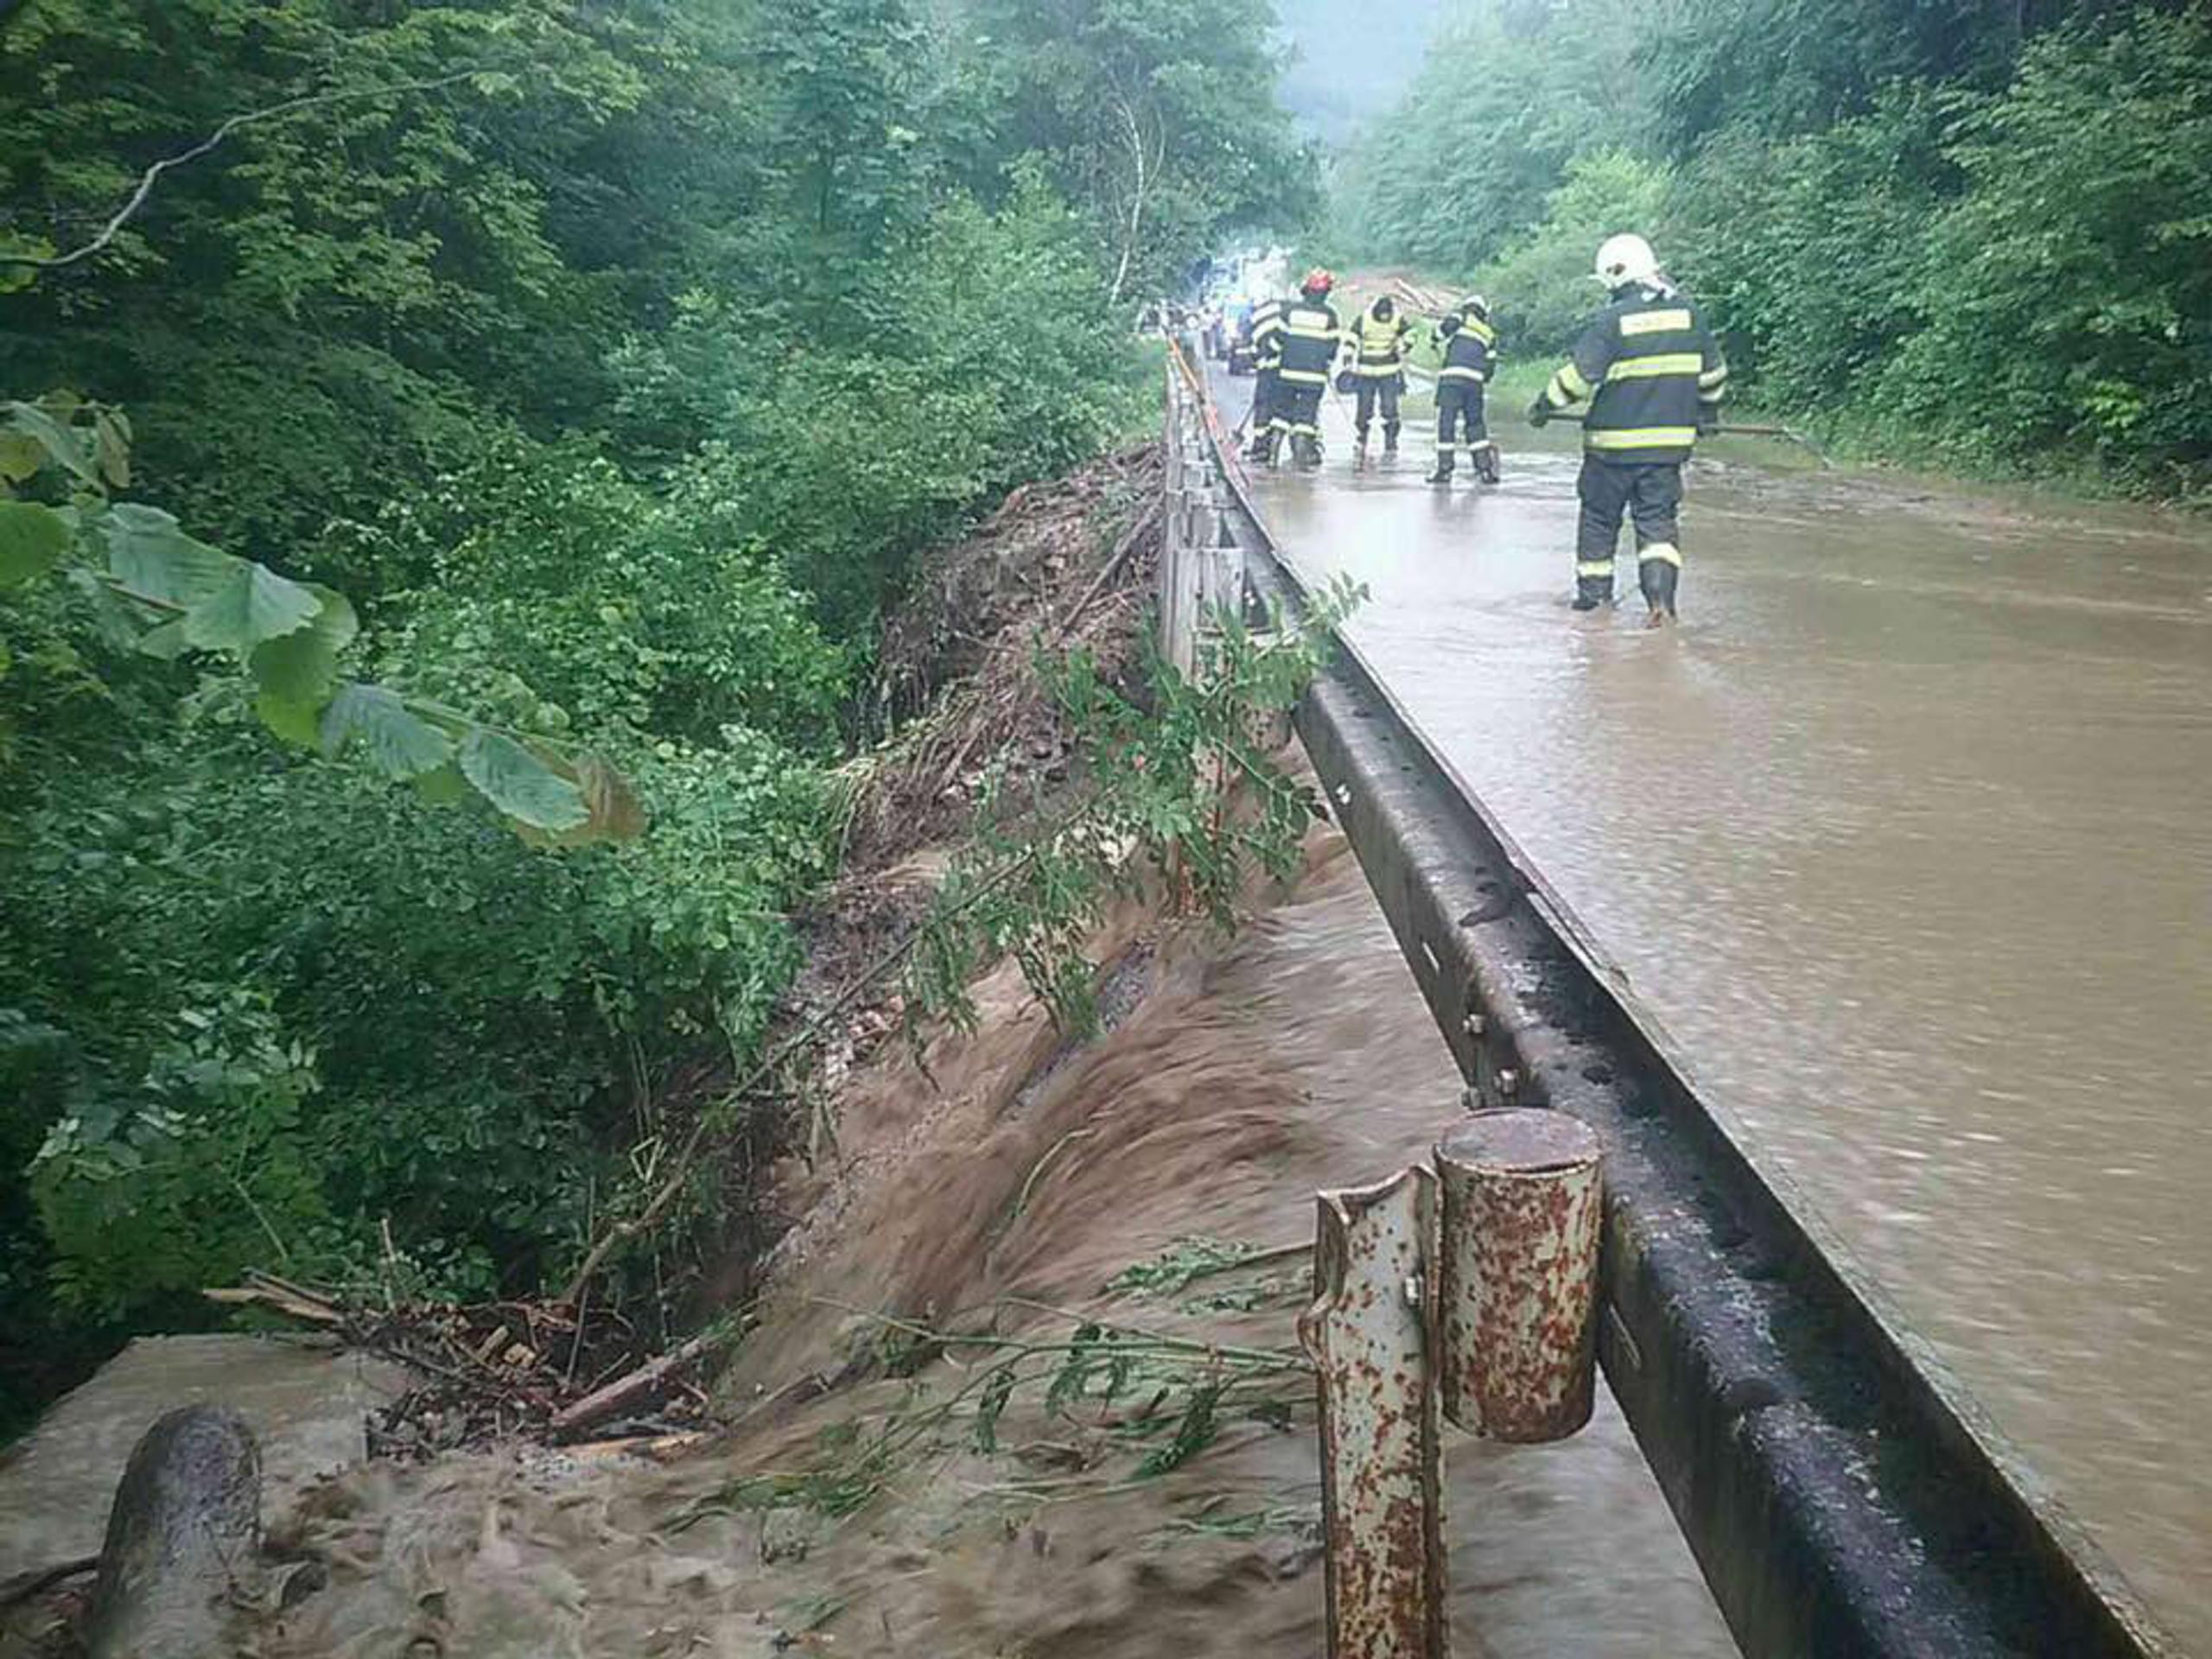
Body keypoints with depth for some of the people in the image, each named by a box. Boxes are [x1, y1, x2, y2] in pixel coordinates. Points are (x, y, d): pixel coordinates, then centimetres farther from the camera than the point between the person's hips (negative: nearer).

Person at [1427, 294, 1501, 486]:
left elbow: (1445, 326, -10)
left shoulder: (1463, 317, 10)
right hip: (1475, 383, 4)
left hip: (1452, 378, -4)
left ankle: (1444, 469, -2)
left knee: (1446, 422, 0)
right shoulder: (1490, 335, 22)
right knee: (1475, 424, 15)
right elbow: (1490, 368, 17)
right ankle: (1485, 467, 12)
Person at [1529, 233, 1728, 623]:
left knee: (1599, 517, 13)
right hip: (1670, 440, 4)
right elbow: (1712, 371, 16)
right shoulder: (1687, 312, 5)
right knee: (1657, 518, 6)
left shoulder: (1612, 321, -12)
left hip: (1614, 441, -4)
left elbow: (1578, 375, -14)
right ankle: (1662, 595, -12)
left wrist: (1544, 406, 1)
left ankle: (1593, 589, 22)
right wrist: (1708, 413, 32)